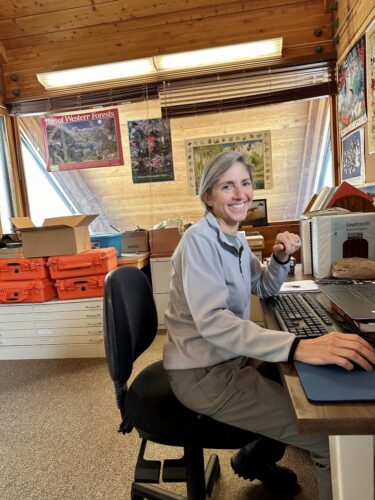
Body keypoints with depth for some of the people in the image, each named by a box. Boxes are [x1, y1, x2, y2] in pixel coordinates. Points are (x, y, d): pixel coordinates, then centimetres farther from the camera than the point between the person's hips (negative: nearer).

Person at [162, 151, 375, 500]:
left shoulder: (236, 239, 7)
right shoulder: (199, 239, -21)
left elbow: (264, 290, 17)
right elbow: (212, 320, -32)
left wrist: (280, 259, -4)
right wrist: (298, 346, -41)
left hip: (228, 358, 9)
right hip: (203, 373, -9)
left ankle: (255, 458, 36)